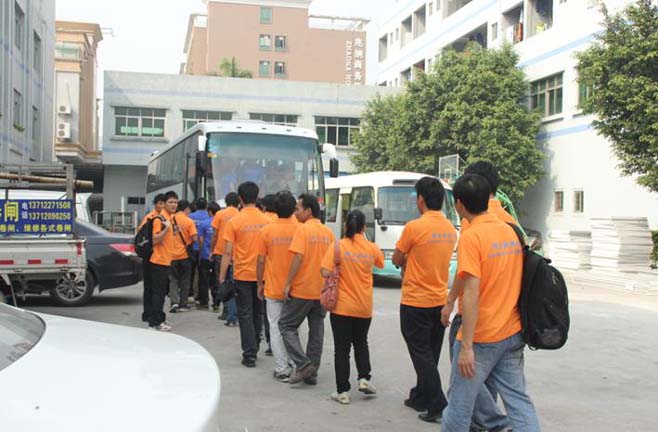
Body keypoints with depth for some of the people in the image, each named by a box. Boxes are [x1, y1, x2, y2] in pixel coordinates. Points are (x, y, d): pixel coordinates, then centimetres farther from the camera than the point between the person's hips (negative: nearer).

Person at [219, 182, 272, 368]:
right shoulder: (266, 221, -1)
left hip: (242, 275, -3)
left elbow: (228, 253, -10)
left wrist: (222, 277, -4)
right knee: (258, 313, 17)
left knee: (245, 314, 5)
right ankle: (254, 348, 28)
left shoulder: (234, 222, -9)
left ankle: (250, 355, 4)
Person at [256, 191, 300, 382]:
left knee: (276, 328, 6)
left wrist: (260, 284, 9)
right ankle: (290, 363, 22)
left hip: (273, 288, -1)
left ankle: (282, 370, 7)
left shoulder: (267, 230, -8)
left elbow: (261, 261, -4)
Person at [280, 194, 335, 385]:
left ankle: (303, 364, -5)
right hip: (322, 291, 6)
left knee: (286, 325, 7)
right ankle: (312, 373, 17)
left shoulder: (303, 229, -11)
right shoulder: (328, 232, 8)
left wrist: (288, 284, -14)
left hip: (301, 290, -6)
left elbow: (298, 257, -19)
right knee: (316, 331, 12)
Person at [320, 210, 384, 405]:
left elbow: (326, 272, -17)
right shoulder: (371, 248, -2)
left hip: (342, 306, -3)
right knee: (361, 343, 24)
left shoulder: (338, 246, -11)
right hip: (364, 307, 3)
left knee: (342, 348, 5)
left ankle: (343, 391, 8)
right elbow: (380, 263, 18)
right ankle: (364, 378, 15)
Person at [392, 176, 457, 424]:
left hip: (415, 302, -7)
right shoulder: (451, 229, 3)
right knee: (430, 354, 17)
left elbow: (397, 260, -6)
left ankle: (438, 406, -1)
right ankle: (420, 397, 30)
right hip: (440, 301, 7)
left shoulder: (414, 227, -17)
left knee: (422, 355, 1)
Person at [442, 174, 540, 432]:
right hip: (512, 333, 7)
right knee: (518, 400, 10)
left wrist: (466, 346, -20)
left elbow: (471, 293, -21)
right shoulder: (510, 231, 7)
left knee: (460, 403, 8)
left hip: (481, 337, -7)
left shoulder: (471, 236, -15)